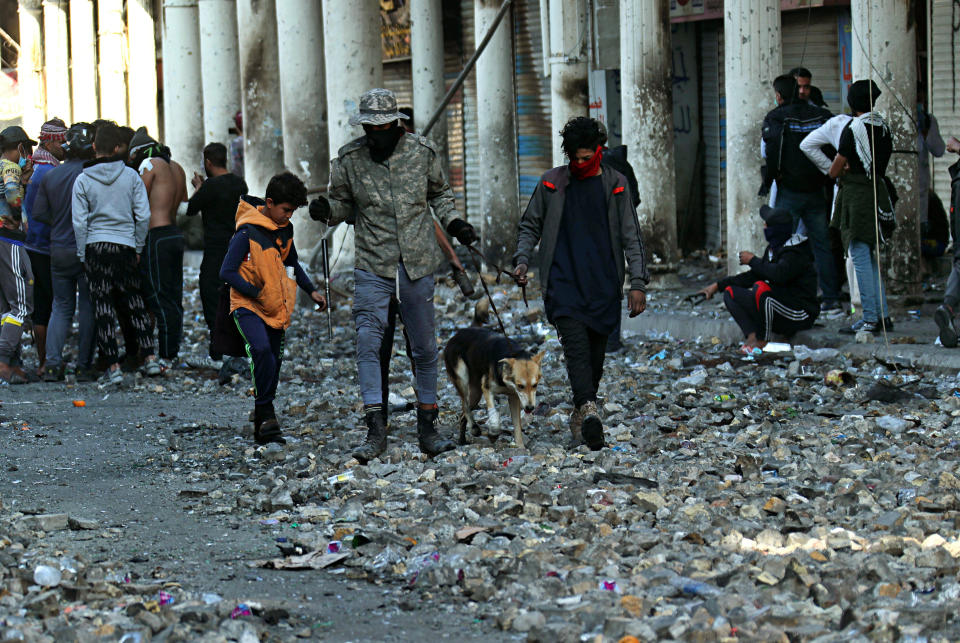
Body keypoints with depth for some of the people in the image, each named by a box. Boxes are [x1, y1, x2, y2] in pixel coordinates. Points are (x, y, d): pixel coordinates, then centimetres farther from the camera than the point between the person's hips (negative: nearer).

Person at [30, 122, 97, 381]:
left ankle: (52, 364, -1)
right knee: (88, 307, 6)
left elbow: (38, 214, 4)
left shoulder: (50, 176, 3)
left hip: (58, 250, 4)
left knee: (60, 306, 12)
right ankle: (84, 366, 4)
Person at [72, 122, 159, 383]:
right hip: (126, 246, 2)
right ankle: (149, 357, 10)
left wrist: (82, 255, 5)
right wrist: (138, 248, 11)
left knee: (103, 306, 1)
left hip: (97, 247, -2)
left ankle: (113, 366, -3)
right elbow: (143, 216, 0)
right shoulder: (131, 176, 0)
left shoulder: (83, 180, -4)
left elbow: (79, 222, -4)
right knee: (135, 303, 14)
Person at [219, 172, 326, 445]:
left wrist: (311, 290, 17)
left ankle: (261, 427, 17)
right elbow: (227, 272, -16)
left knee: (273, 362, 6)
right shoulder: (247, 232, -16)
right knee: (262, 350, -29)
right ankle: (265, 412, -19)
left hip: (276, 308, 7)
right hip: (248, 306, -7)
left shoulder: (285, 229, 7)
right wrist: (258, 294, -19)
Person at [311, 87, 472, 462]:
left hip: (418, 265, 1)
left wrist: (453, 224, 1)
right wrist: (326, 211, -14)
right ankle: (375, 428, -10)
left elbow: (439, 193, 16)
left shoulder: (422, 153, -1)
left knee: (424, 347, 9)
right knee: (368, 342, -13)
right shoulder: (350, 159, -4)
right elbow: (343, 203, 8)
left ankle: (427, 427, 22)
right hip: (372, 267, -1)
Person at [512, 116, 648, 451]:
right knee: (575, 343, -20)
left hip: (603, 284, 1)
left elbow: (631, 237, 7)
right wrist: (522, 260, 0)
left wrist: (638, 282, -2)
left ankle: (580, 420, 19)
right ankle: (588, 411, -35)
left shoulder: (616, 185, 8)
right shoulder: (551, 183, 9)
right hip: (563, 281, -1)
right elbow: (530, 226, 18)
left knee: (595, 354, 5)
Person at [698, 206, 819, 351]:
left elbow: (779, 274, -36)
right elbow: (752, 276, 18)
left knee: (760, 288, -34)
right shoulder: (773, 249, 11)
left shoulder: (796, 252, -17)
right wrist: (719, 285, 12)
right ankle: (752, 336, -16)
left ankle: (762, 340, -19)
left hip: (801, 316, -10)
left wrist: (753, 260, -19)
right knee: (730, 292, 4)